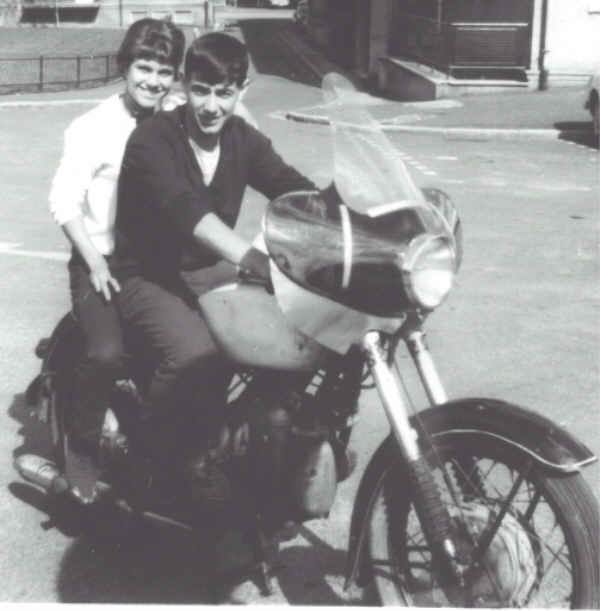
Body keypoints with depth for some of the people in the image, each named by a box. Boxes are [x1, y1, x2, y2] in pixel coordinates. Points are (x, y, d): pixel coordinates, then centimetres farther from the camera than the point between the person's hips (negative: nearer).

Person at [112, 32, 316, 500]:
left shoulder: (242, 139, 2)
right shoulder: (152, 140, -18)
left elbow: (296, 190, -7)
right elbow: (185, 210, -35)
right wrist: (253, 259, -50)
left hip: (210, 271, 6)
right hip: (149, 276, -5)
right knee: (196, 355, -34)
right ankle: (156, 456, -6)